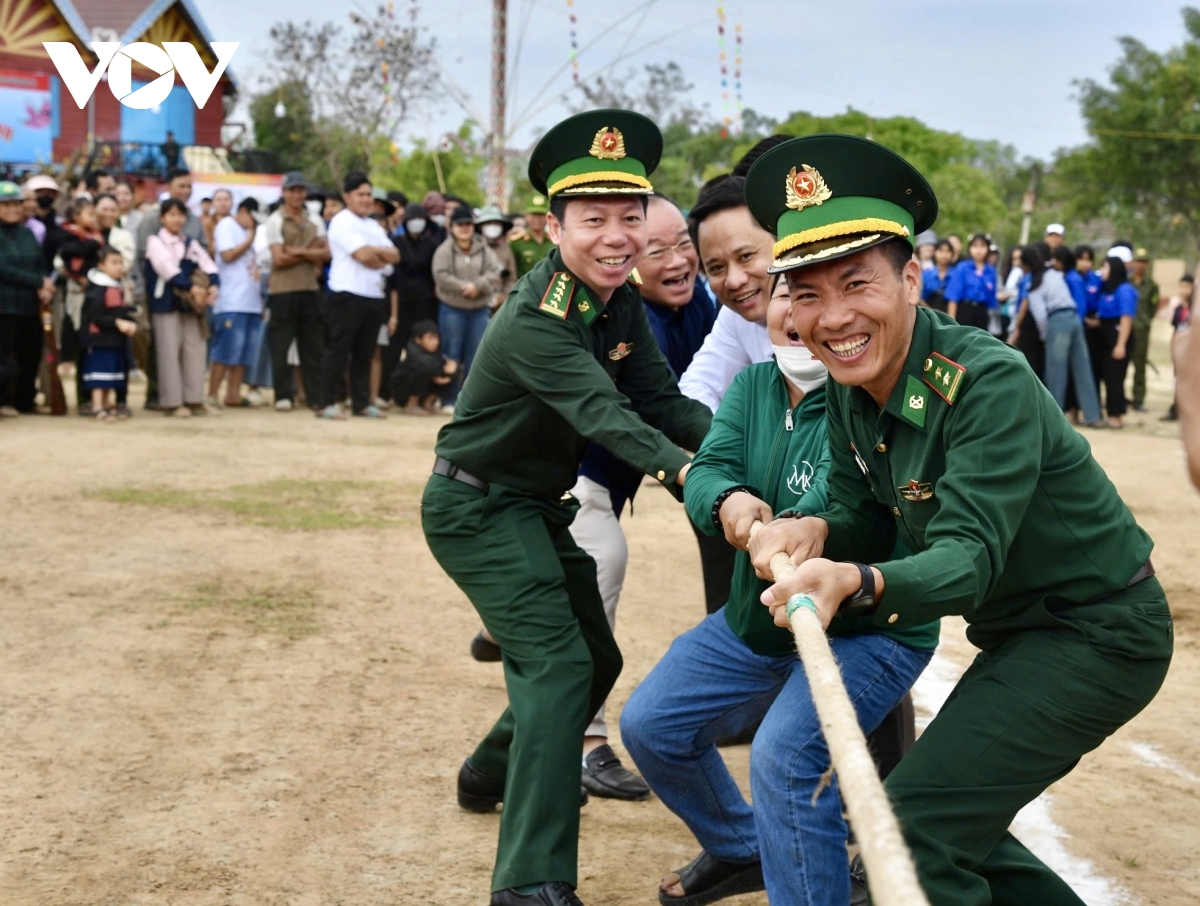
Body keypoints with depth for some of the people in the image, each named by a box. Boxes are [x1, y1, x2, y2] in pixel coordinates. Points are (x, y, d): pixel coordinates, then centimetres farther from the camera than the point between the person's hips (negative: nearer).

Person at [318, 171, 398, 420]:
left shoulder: (373, 226, 20)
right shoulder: (342, 222, -5)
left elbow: (394, 256, 10)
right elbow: (363, 255, -16)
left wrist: (374, 250, -7)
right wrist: (383, 260, 1)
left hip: (374, 295, 7)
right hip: (348, 294, -7)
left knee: (364, 352, 9)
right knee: (339, 350, -5)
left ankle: (362, 402, 13)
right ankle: (327, 403, -3)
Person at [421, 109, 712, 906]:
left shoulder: (622, 302, -3)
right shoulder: (534, 322, -29)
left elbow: (661, 402, -7)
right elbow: (605, 417, -41)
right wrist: (683, 471, -57)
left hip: (536, 507, 9)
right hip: (477, 507, -9)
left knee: (595, 660, 20)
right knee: (558, 663, -20)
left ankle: (493, 775, 43)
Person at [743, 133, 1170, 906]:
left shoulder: (989, 384, -26)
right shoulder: (851, 386, -3)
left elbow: (971, 556, -35)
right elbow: (866, 515, 4)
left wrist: (858, 582, -54)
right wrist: (817, 532, -19)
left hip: (1096, 636, -9)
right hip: (1021, 635, 9)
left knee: (915, 831, -16)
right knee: (951, 827, 18)